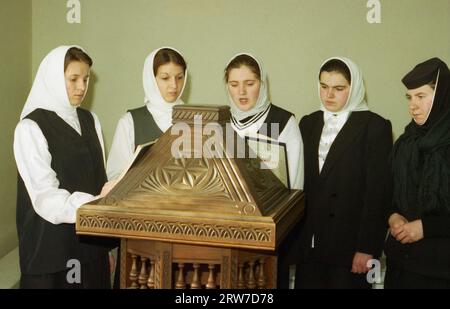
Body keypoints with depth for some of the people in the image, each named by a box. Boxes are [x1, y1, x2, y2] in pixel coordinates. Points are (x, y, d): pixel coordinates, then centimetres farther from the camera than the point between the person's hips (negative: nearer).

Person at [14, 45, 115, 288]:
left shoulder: (90, 121, 10)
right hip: (52, 247, -5)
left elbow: (98, 179, 11)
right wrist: (97, 205, -31)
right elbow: (46, 198, -18)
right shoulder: (31, 128, -10)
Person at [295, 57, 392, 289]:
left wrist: (367, 248, -13)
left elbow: (378, 192, -9)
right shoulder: (308, 123, 11)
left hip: (349, 245, -4)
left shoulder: (374, 126, -4)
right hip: (309, 243, 4)